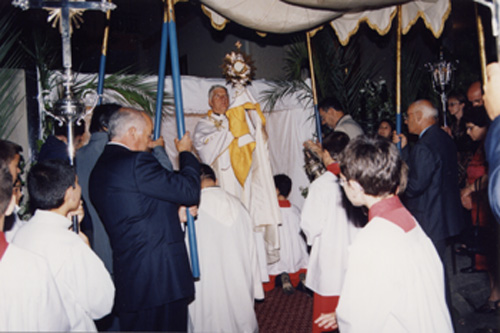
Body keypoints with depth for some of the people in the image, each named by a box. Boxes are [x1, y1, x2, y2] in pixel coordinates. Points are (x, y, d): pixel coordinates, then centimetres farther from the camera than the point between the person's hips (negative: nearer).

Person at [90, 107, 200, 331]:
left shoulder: (100, 168, 13)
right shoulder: (137, 162, -16)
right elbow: (189, 191, -12)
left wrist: (174, 211, 13)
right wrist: (185, 153, 4)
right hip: (159, 279, -9)